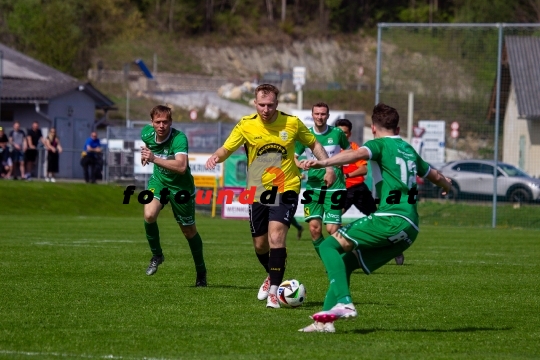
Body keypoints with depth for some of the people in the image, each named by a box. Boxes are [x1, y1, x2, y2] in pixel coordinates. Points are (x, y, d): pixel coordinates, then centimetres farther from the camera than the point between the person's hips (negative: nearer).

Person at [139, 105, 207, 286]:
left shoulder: (179, 138, -31)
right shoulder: (147, 133, -12)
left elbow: (181, 166, -46)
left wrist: (154, 159, -50)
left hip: (180, 187, -4)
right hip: (158, 181, 4)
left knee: (189, 230, 8)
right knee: (149, 215, -23)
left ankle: (201, 272, 29)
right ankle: (156, 255, 3)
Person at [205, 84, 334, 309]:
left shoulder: (292, 123, -5)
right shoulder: (246, 125, -5)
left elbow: (313, 144, 9)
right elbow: (226, 149, -8)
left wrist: (329, 167, -2)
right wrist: (216, 157, -31)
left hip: (285, 190, -2)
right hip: (258, 192, 2)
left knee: (276, 236, -21)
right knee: (260, 244, 11)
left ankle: (274, 291, -16)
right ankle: (272, 276, 42)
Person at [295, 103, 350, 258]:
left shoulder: (337, 133, -1)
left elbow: (349, 152, 16)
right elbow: (293, 157, 7)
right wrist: (300, 164, -14)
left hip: (334, 187, -2)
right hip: (313, 186, 2)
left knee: (332, 229, -11)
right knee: (314, 227, -7)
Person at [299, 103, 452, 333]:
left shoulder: (381, 144, 5)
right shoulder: (409, 150, 27)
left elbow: (357, 154, -18)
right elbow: (435, 176, 44)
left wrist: (323, 163, -32)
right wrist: (448, 185, 68)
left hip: (390, 219, -8)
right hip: (410, 229, 8)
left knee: (329, 246, -6)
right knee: (346, 262, 15)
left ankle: (343, 303, -25)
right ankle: (326, 319, 5)